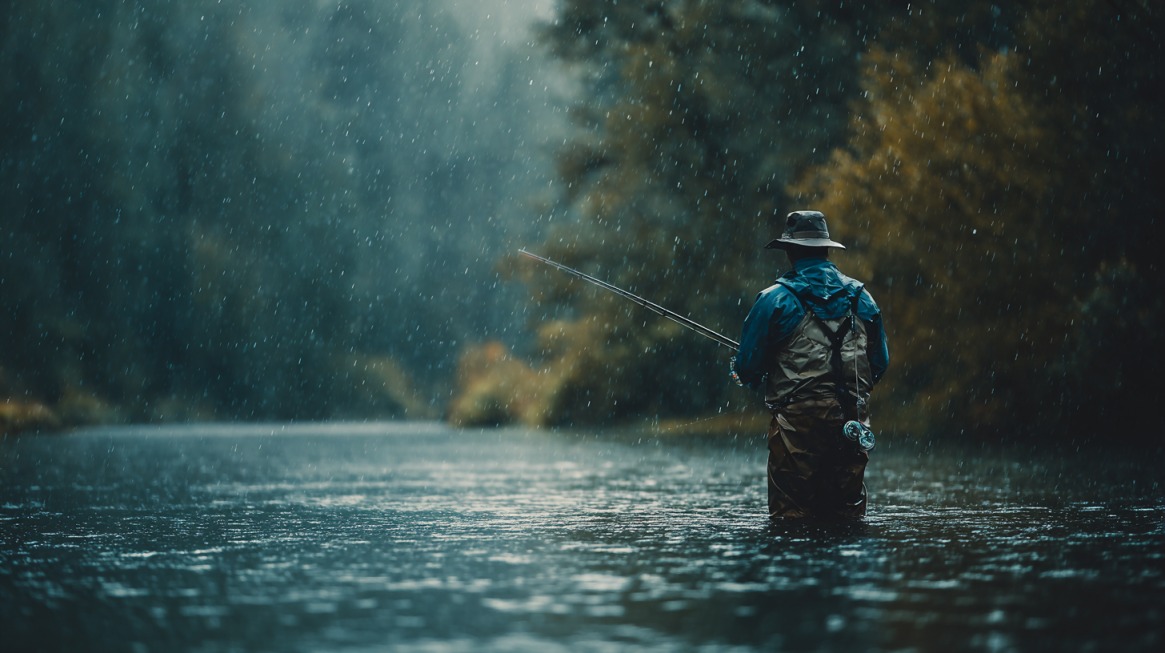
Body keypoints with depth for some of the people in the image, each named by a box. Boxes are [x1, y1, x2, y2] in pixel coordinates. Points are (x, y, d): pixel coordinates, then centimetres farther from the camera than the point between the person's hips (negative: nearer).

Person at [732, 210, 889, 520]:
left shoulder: (776, 299, -5)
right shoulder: (861, 298, 10)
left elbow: (748, 366, -3)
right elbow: (880, 362, 17)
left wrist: (745, 374, 21)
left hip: (798, 423, -4)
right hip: (852, 423, 4)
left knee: (790, 517, -1)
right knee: (847, 513, 10)